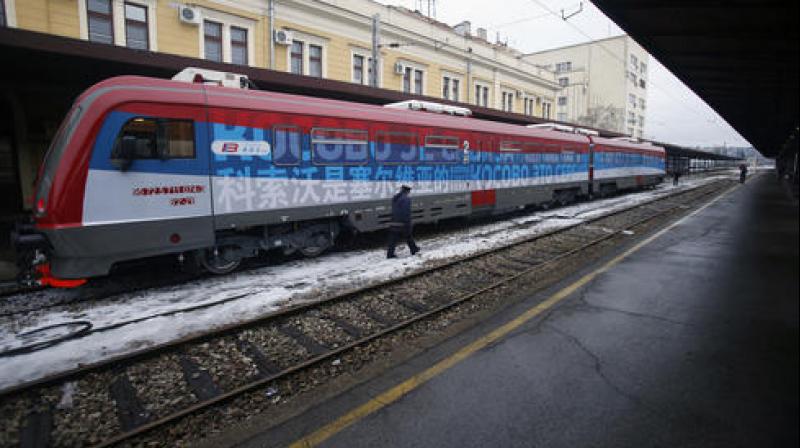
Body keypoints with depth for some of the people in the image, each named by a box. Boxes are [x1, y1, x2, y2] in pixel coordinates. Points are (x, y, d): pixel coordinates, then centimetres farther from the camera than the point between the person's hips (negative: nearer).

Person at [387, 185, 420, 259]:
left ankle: (390, 254, 1)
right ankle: (414, 250, 27)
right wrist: (408, 224, -13)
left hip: (393, 223, 6)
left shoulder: (394, 198, 12)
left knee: (393, 239, 5)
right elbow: (407, 212, -17)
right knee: (409, 237, 11)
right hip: (402, 223, -6)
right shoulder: (406, 199, -12)